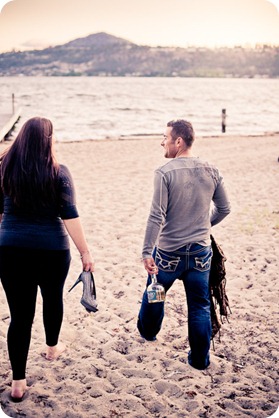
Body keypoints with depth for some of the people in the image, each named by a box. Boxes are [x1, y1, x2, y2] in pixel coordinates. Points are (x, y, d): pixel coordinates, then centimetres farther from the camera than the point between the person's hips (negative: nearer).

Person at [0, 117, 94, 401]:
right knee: (53, 298, 25)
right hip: (52, 249, -1)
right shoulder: (58, 173, -8)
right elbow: (69, 216, -13)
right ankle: (52, 347, 47)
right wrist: (85, 252, -9)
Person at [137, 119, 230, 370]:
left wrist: (147, 252, -16)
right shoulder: (211, 171, -3)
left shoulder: (165, 173, -16)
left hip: (168, 252, -3)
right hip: (200, 252, 3)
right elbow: (224, 209, 6)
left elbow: (157, 216, -20)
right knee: (200, 307, 12)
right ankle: (200, 359, 21)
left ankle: (147, 332, 46)